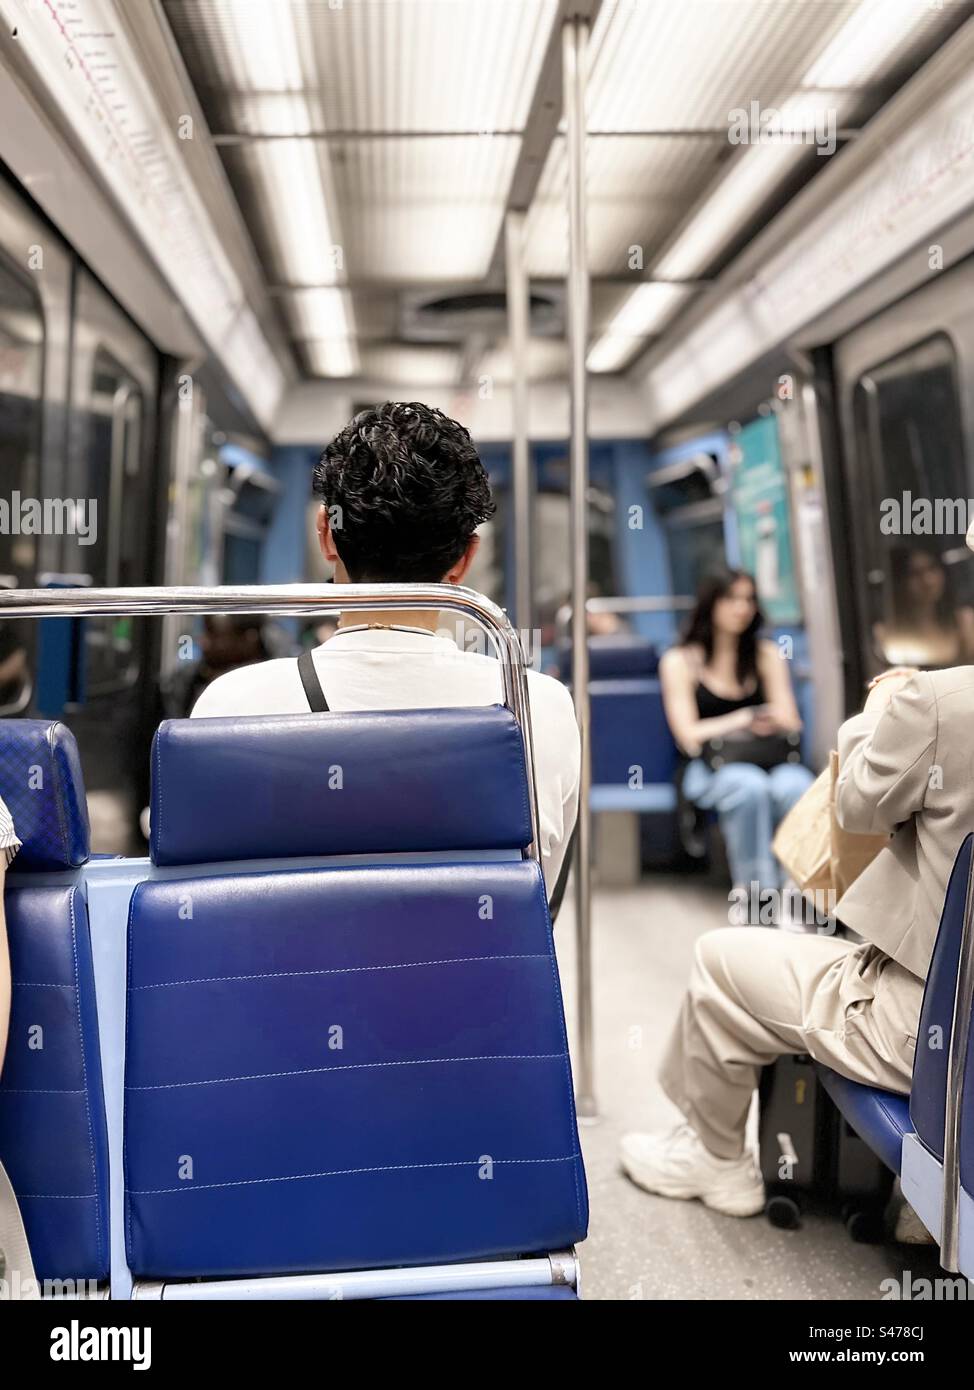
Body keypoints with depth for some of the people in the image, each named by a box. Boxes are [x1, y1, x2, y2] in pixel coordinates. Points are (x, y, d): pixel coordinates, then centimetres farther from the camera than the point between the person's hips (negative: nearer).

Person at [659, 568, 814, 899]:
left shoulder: (767, 655, 18)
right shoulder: (680, 660, 8)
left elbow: (791, 724, 9)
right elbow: (689, 736, 0)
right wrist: (745, 719, -5)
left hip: (766, 761, 3)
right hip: (708, 769, -2)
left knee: (796, 785, -34)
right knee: (751, 786, -37)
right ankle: (756, 894, -33)